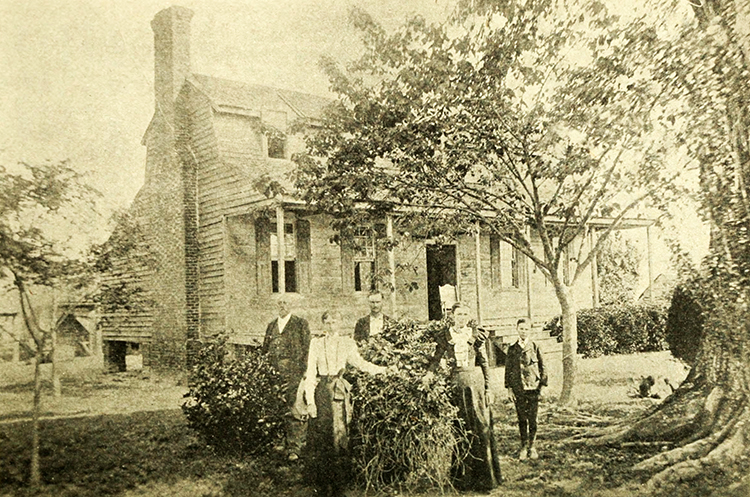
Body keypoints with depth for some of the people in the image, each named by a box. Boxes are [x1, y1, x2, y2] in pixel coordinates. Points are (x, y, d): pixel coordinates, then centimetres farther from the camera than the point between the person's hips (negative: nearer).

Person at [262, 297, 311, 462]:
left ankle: (294, 448, -10)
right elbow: (265, 349, 21)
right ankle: (284, 442, 18)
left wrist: (302, 370, -7)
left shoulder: (301, 324, 5)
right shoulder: (271, 325, 19)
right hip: (275, 372, 5)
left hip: (293, 372, -5)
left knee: (294, 409, -10)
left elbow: (306, 349, 1)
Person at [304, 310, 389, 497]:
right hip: (321, 390, 0)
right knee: (320, 437, -1)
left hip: (339, 390, 0)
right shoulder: (316, 343, 6)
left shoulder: (347, 343, 8)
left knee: (340, 435, -3)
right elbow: (310, 372, 3)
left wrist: (386, 369, 4)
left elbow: (360, 363, 13)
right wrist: (310, 400, -4)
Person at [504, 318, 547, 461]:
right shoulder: (512, 349, 8)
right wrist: (509, 388, 2)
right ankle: (524, 447, 14)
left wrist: (542, 384, -1)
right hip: (518, 389, 1)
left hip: (533, 388, -1)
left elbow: (542, 367, 7)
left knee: (532, 419, 0)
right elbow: (508, 369, 9)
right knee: (521, 419, 5)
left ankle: (532, 447, 12)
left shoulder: (535, 347, 5)